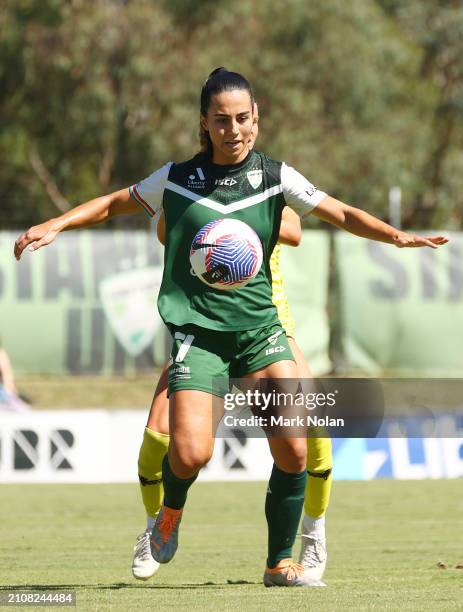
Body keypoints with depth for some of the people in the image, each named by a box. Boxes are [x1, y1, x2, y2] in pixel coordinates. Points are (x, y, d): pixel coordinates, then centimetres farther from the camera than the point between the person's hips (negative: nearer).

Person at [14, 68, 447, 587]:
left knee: (294, 450, -10)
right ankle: (172, 510, 19)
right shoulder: (177, 179, 2)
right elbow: (114, 203, 15)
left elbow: (340, 214, 0)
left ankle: (280, 563, 9)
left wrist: (395, 236, -14)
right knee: (190, 452, -18)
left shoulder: (275, 176, 3)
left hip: (261, 328, 2)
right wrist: (55, 225, 4)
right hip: (197, 331, -2)